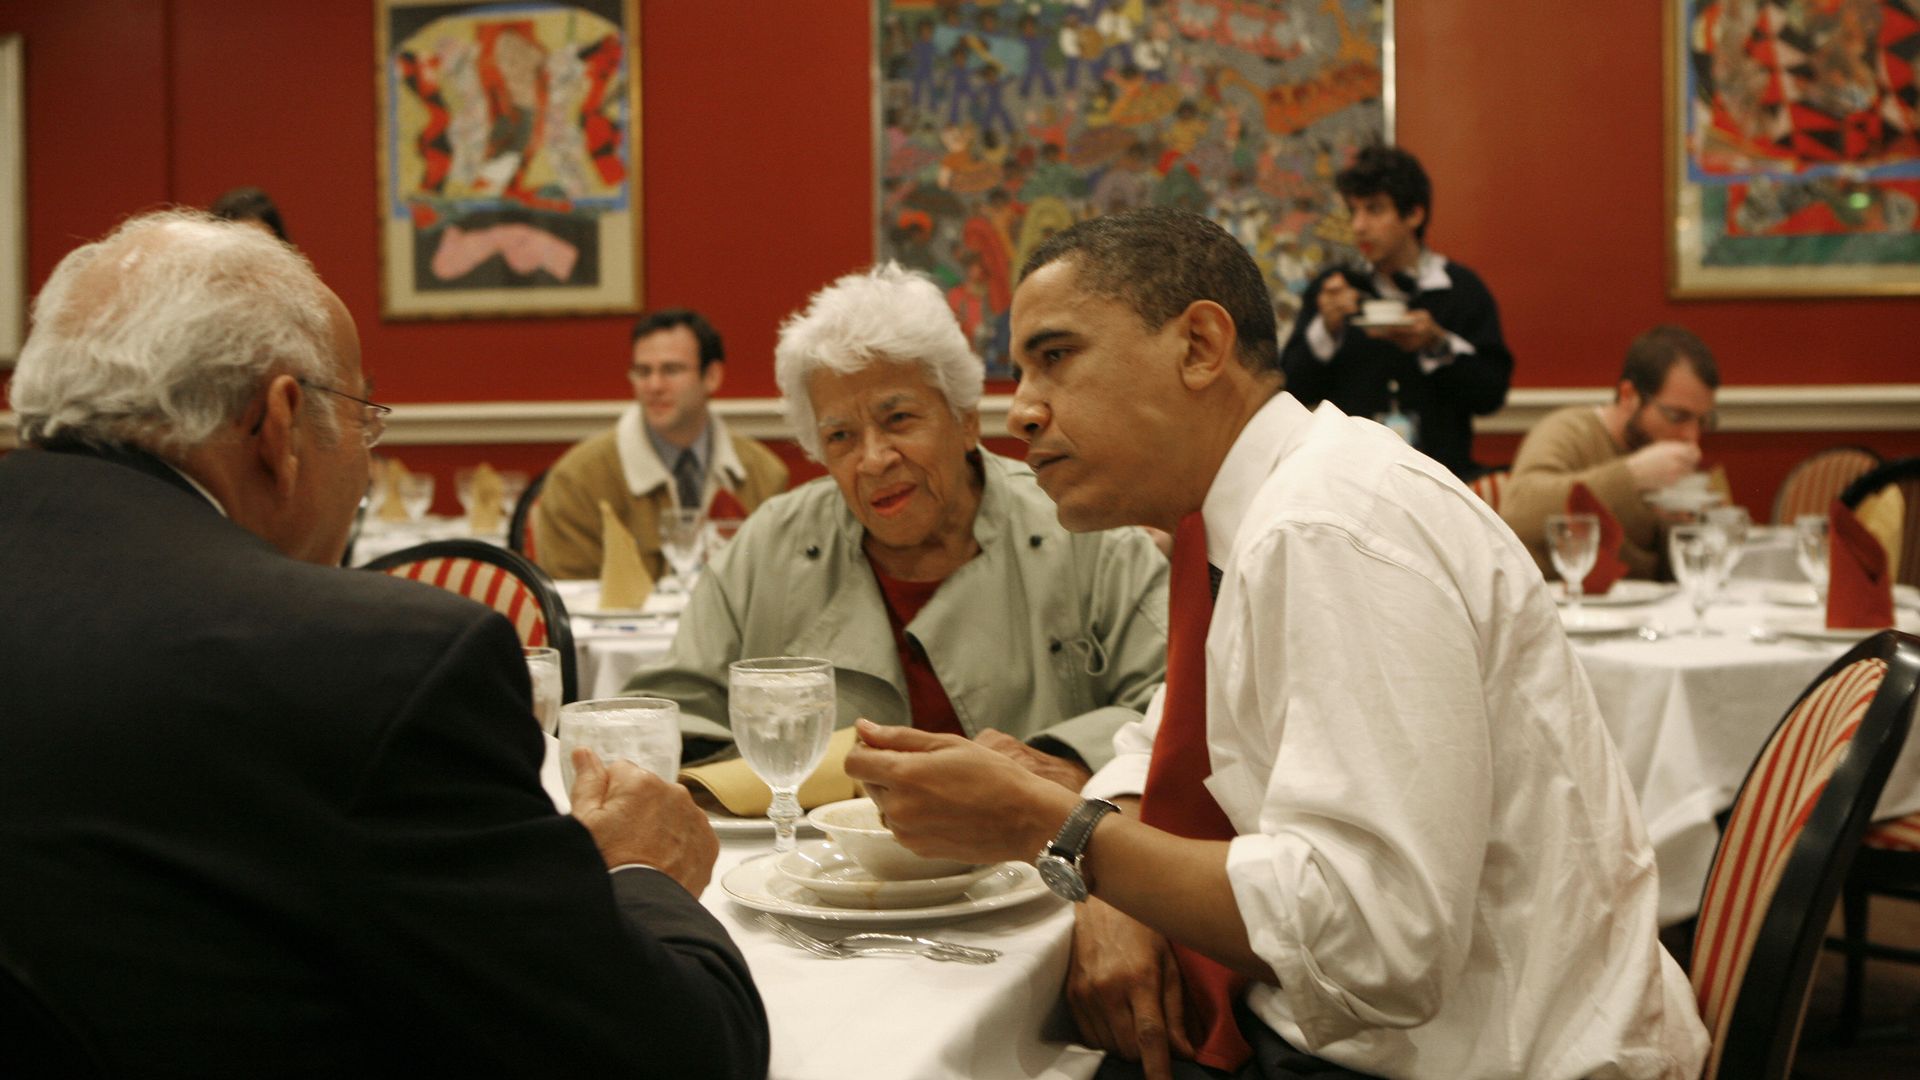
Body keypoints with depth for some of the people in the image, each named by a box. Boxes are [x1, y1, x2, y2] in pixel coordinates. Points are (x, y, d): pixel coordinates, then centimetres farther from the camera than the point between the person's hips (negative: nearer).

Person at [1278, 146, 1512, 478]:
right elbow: (1296, 389, 5)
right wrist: (1326, 329, -9)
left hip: (1440, 472, -1)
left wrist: (1438, 345, -13)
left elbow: (1491, 394, -1)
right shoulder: (1330, 288, 9)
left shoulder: (1462, 289, 4)